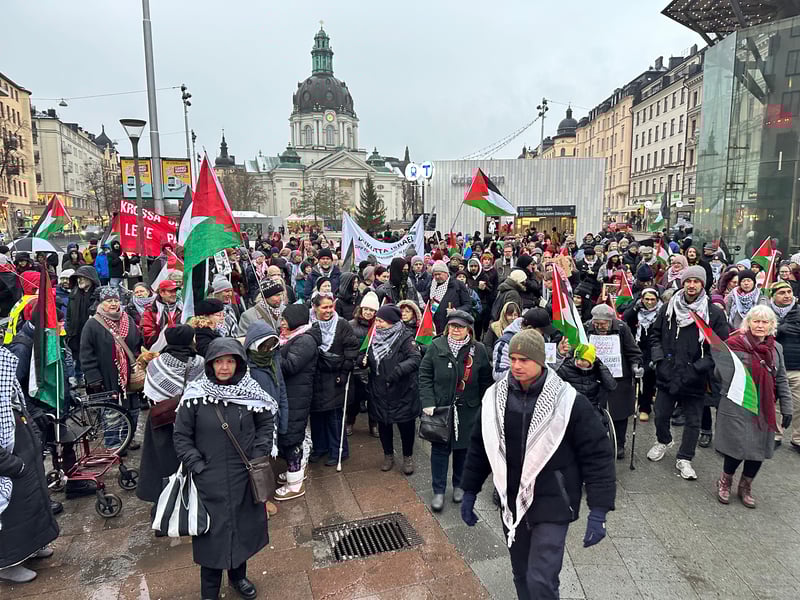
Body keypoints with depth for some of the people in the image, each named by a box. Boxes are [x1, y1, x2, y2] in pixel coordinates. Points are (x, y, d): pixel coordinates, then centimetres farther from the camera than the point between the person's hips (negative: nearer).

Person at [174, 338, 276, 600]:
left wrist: (258, 456, -2)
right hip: (209, 480, -2)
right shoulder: (195, 396, -13)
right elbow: (181, 436, -3)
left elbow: (266, 423, 5)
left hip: (244, 477, 2)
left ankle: (238, 575, 42)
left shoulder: (250, 392, -8)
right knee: (213, 532, 6)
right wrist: (197, 466, -8)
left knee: (243, 526, 17)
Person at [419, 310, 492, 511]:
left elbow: (486, 381, 2)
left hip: (468, 410, 1)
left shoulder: (478, 350, -4)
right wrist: (428, 402, -11)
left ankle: (459, 485, 35)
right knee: (439, 448, 5)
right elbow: (425, 375, -3)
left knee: (463, 447, 14)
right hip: (440, 407, -1)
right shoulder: (436, 346, -6)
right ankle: (438, 491, 19)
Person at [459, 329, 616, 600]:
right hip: (511, 504, 4)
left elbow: (597, 455, -10)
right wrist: (469, 493, 12)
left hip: (552, 505, -4)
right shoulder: (495, 397, -4)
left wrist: (598, 511, -13)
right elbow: (479, 447, 8)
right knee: (522, 575, 18)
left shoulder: (569, 401, -15)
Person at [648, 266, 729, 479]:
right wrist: (657, 357, 1)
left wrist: (702, 366, -13)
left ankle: (684, 459, 25)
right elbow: (655, 334, 13)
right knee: (661, 416, 15)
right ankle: (664, 441, 44)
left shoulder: (714, 313, -6)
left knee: (693, 421, 9)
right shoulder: (668, 308, 1)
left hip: (695, 379, -2)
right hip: (667, 375, 2)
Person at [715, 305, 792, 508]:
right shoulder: (736, 345, -8)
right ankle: (725, 482, 23)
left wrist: (786, 408, 10)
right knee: (737, 446, -5)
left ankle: (746, 486, 31)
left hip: (764, 409, 5)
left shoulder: (776, 348, 9)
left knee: (760, 448, 8)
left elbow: (781, 381, 13)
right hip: (737, 407, -5)